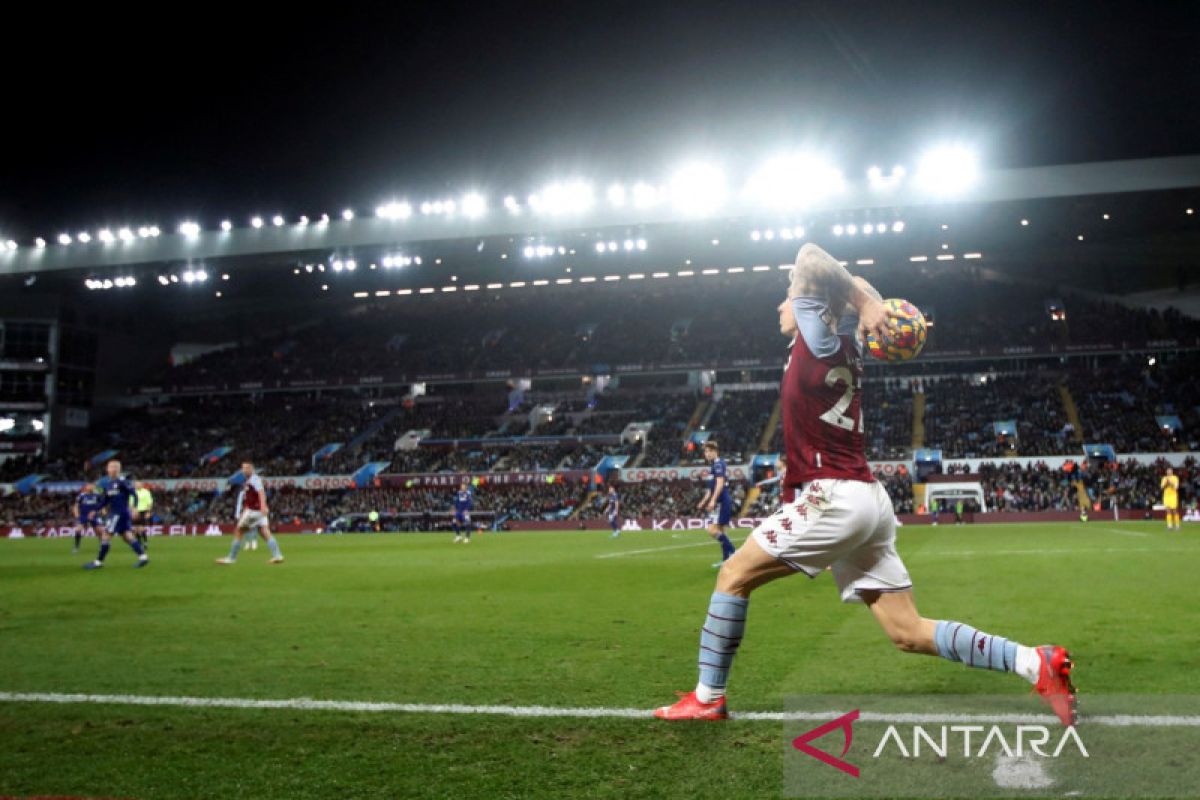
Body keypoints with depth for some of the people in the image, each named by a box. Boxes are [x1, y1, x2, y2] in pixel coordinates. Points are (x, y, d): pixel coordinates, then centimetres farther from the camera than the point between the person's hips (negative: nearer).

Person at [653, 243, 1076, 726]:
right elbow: (856, 287, 33)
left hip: (834, 498, -9)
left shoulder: (819, 342, -5)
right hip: (868, 502, 9)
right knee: (910, 633, 8)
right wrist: (868, 304, 12)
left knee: (734, 575, 2)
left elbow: (810, 260, -9)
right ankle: (1034, 663, 0)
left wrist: (865, 305, -3)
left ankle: (707, 699, 6)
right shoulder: (845, 353, 17)